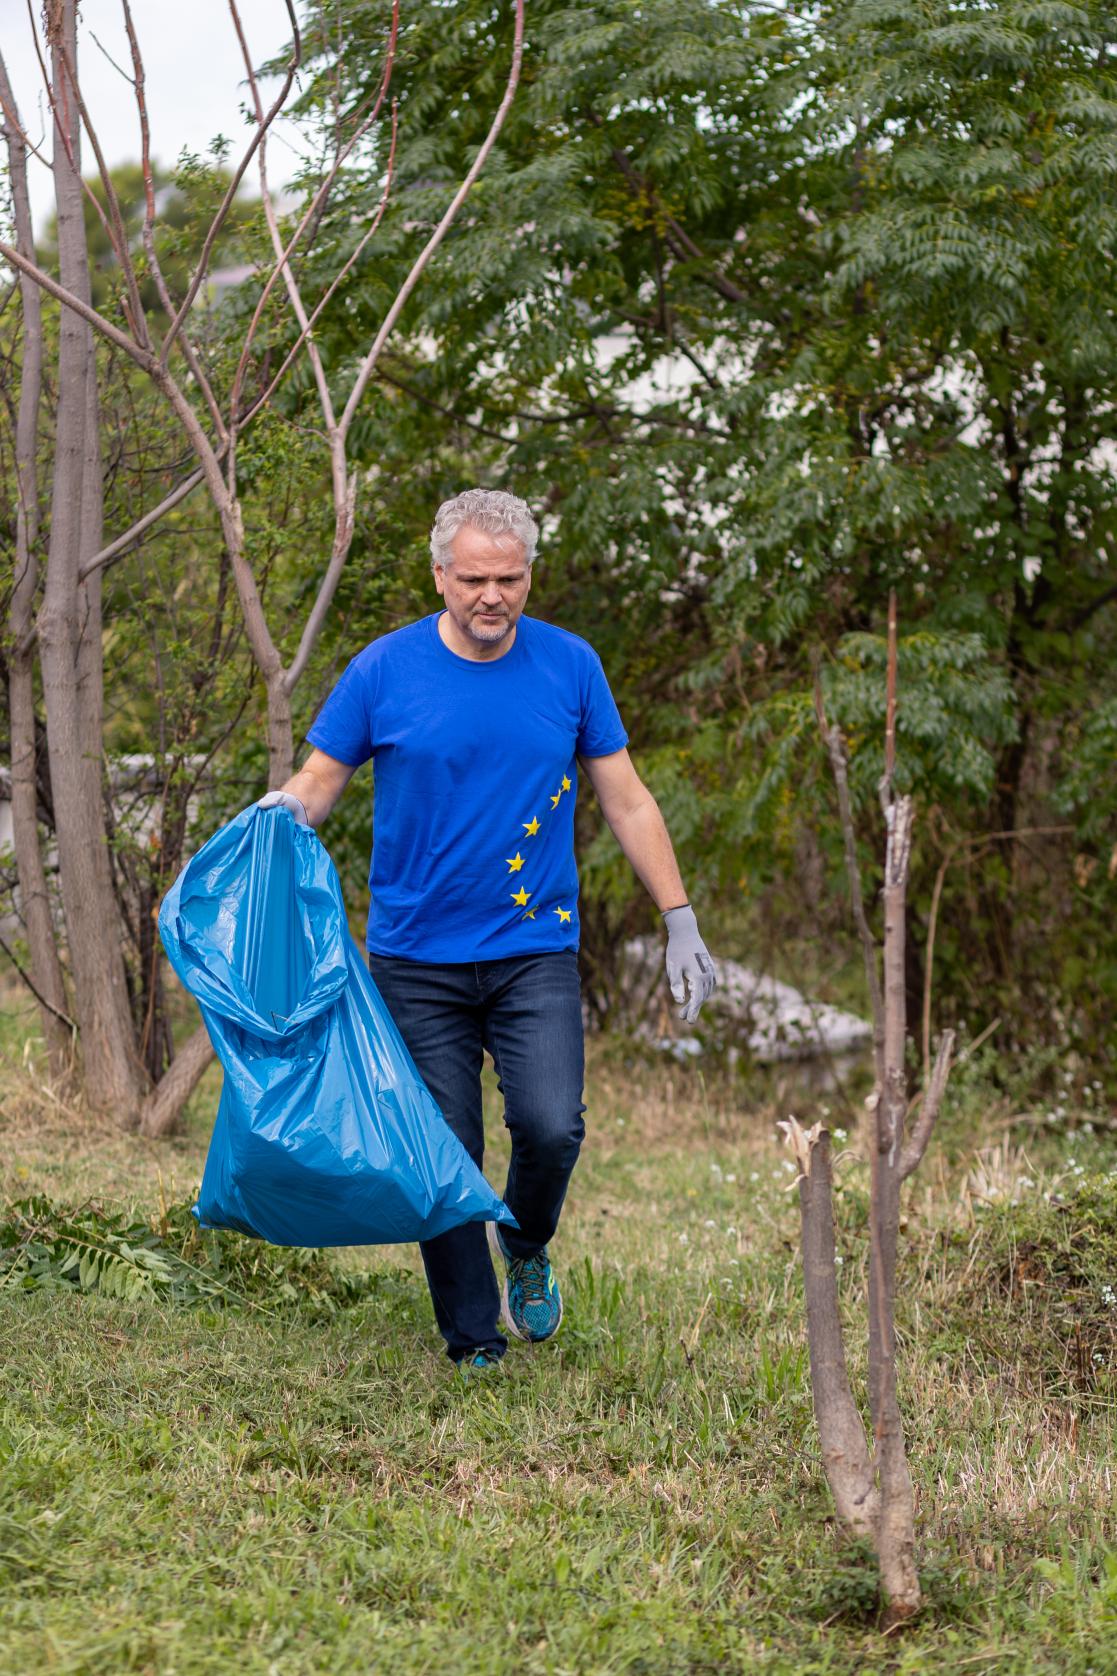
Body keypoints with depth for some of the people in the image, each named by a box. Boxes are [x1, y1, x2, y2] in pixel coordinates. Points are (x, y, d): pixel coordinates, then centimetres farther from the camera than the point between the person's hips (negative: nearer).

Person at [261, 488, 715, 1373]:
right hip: (417, 958, 0)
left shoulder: (570, 665, 2)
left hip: (536, 952, 0)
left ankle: (526, 1249, 15)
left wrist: (682, 925, 6)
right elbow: (318, 782, 4)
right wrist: (280, 816, -20)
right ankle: (474, 1347, 17)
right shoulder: (385, 669, -3)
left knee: (551, 1126, -17)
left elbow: (626, 800, 8)